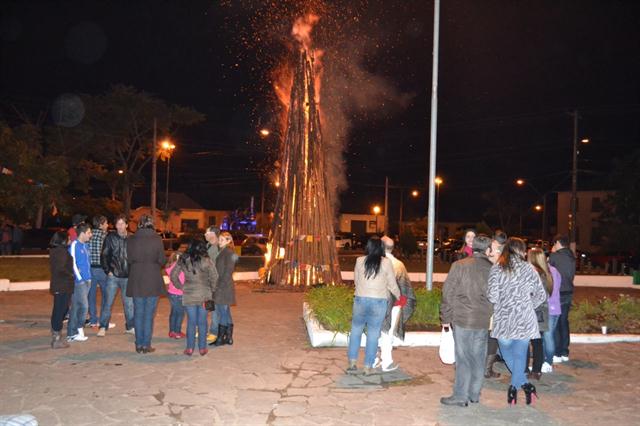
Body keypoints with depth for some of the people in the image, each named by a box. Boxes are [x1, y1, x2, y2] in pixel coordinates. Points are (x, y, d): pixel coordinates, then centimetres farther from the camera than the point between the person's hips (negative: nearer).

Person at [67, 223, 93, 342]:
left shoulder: (85, 245, 15)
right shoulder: (74, 245, -10)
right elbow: (73, 264, -14)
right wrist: (80, 278, -14)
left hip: (86, 281, 8)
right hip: (78, 281, -8)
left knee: (76, 307, 11)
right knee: (84, 306, -9)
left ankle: (72, 333, 17)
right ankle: (79, 330, 2)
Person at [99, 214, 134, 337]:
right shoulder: (110, 238, -2)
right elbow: (104, 256, 0)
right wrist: (108, 271, -6)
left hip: (127, 277, 1)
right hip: (113, 276, -1)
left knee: (129, 303, 10)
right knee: (108, 302, 2)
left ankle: (130, 327, 21)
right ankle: (103, 327, 13)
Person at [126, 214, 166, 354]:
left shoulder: (131, 240, -3)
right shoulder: (157, 239, -9)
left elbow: (129, 259, -1)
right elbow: (162, 260, -7)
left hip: (136, 281, 2)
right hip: (153, 281, -2)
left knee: (138, 313, 11)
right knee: (149, 314, 5)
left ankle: (139, 344, 15)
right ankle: (146, 345, 8)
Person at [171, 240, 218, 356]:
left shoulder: (183, 261, -1)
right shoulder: (206, 261, -8)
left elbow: (173, 275, 0)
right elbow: (214, 277, -10)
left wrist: (181, 287, 8)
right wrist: (212, 289, 4)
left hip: (188, 295, 1)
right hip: (204, 295, -1)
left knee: (191, 322, 9)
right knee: (202, 322, 8)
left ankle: (189, 348, 12)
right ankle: (202, 348, 13)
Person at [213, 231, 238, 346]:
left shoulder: (229, 253, -12)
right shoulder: (223, 252, 16)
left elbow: (228, 272, -18)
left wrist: (220, 286, -19)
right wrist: (218, 286, 13)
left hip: (224, 288, -10)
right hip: (221, 287, 10)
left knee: (222, 313, -4)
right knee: (226, 313, 12)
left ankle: (221, 338, 3)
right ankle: (229, 338, 19)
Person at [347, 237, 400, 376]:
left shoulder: (359, 261, -1)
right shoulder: (386, 263, -5)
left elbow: (356, 280, 9)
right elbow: (392, 284, 2)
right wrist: (399, 297, 21)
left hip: (360, 300, 1)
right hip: (379, 302, -1)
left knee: (356, 330, 15)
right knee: (373, 334, 7)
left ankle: (352, 364, 14)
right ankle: (368, 367, 12)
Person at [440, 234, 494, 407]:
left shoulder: (459, 265, -6)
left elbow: (448, 292, -5)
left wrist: (446, 317, 3)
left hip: (462, 319, -2)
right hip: (484, 321, 2)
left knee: (463, 358, 4)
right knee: (478, 358, 13)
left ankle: (460, 396, 9)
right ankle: (474, 394, 23)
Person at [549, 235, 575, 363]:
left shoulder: (555, 256, -14)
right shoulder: (571, 257, 11)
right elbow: (572, 275, 17)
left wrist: (552, 253, 3)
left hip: (557, 294, -8)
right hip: (568, 292, 8)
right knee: (564, 323, 13)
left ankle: (557, 354, -1)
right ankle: (564, 353, 17)